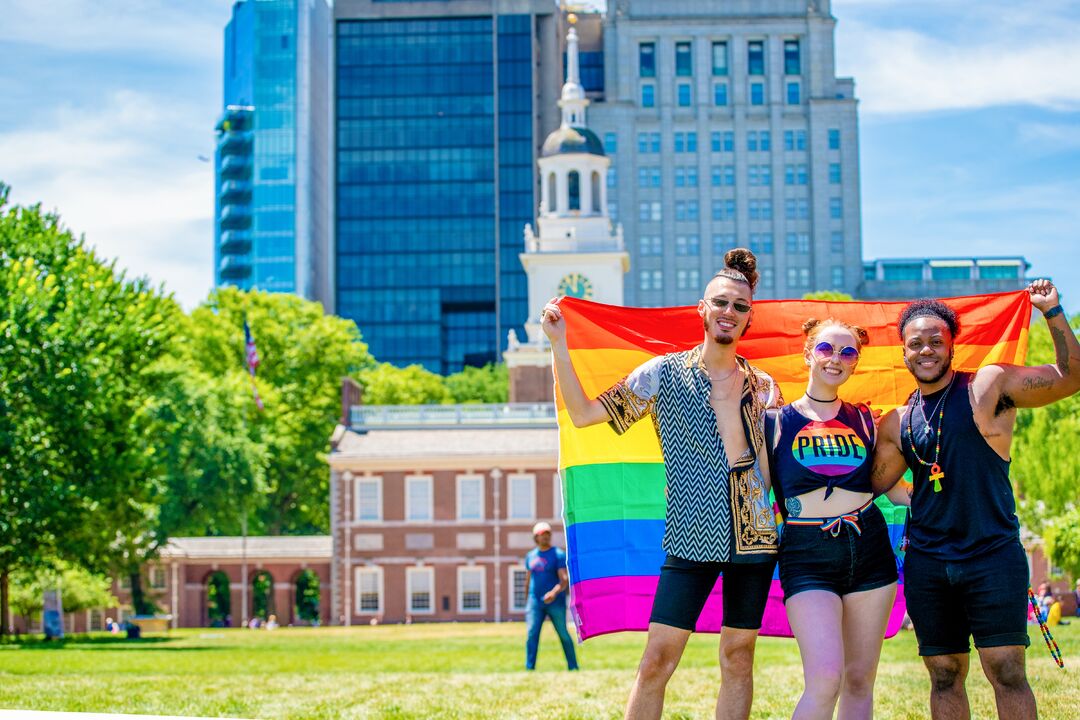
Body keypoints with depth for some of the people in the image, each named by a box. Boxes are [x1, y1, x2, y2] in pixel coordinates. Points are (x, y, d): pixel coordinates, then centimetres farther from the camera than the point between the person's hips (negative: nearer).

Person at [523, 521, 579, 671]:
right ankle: (529, 669, -9)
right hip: (535, 601, 3)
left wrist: (554, 592, -33)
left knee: (563, 635, 3)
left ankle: (573, 667, 14)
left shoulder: (558, 555, -4)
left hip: (556, 601, -3)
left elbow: (565, 580, -15)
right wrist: (526, 602, 20)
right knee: (531, 634, -8)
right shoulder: (531, 556, 11)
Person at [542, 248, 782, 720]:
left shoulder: (761, 388, 8)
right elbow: (583, 414, -1)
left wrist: (728, 404, -7)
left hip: (752, 537, 2)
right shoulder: (664, 373, 3)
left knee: (738, 659, 7)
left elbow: (747, 466, 2)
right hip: (690, 537, -2)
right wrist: (559, 345, -7)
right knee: (657, 660, -7)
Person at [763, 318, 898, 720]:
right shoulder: (775, 422, 4)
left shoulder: (864, 420, 11)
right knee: (825, 680, -19)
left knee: (860, 679, 6)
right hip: (807, 555, -4)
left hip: (869, 550, 4)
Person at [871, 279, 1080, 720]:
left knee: (1006, 671, -7)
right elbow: (873, 484, 15)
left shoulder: (989, 386, -2)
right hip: (927, 564, 4)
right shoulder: (898, 423, 10)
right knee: (944, 676, 8)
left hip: (993, 556, -4)